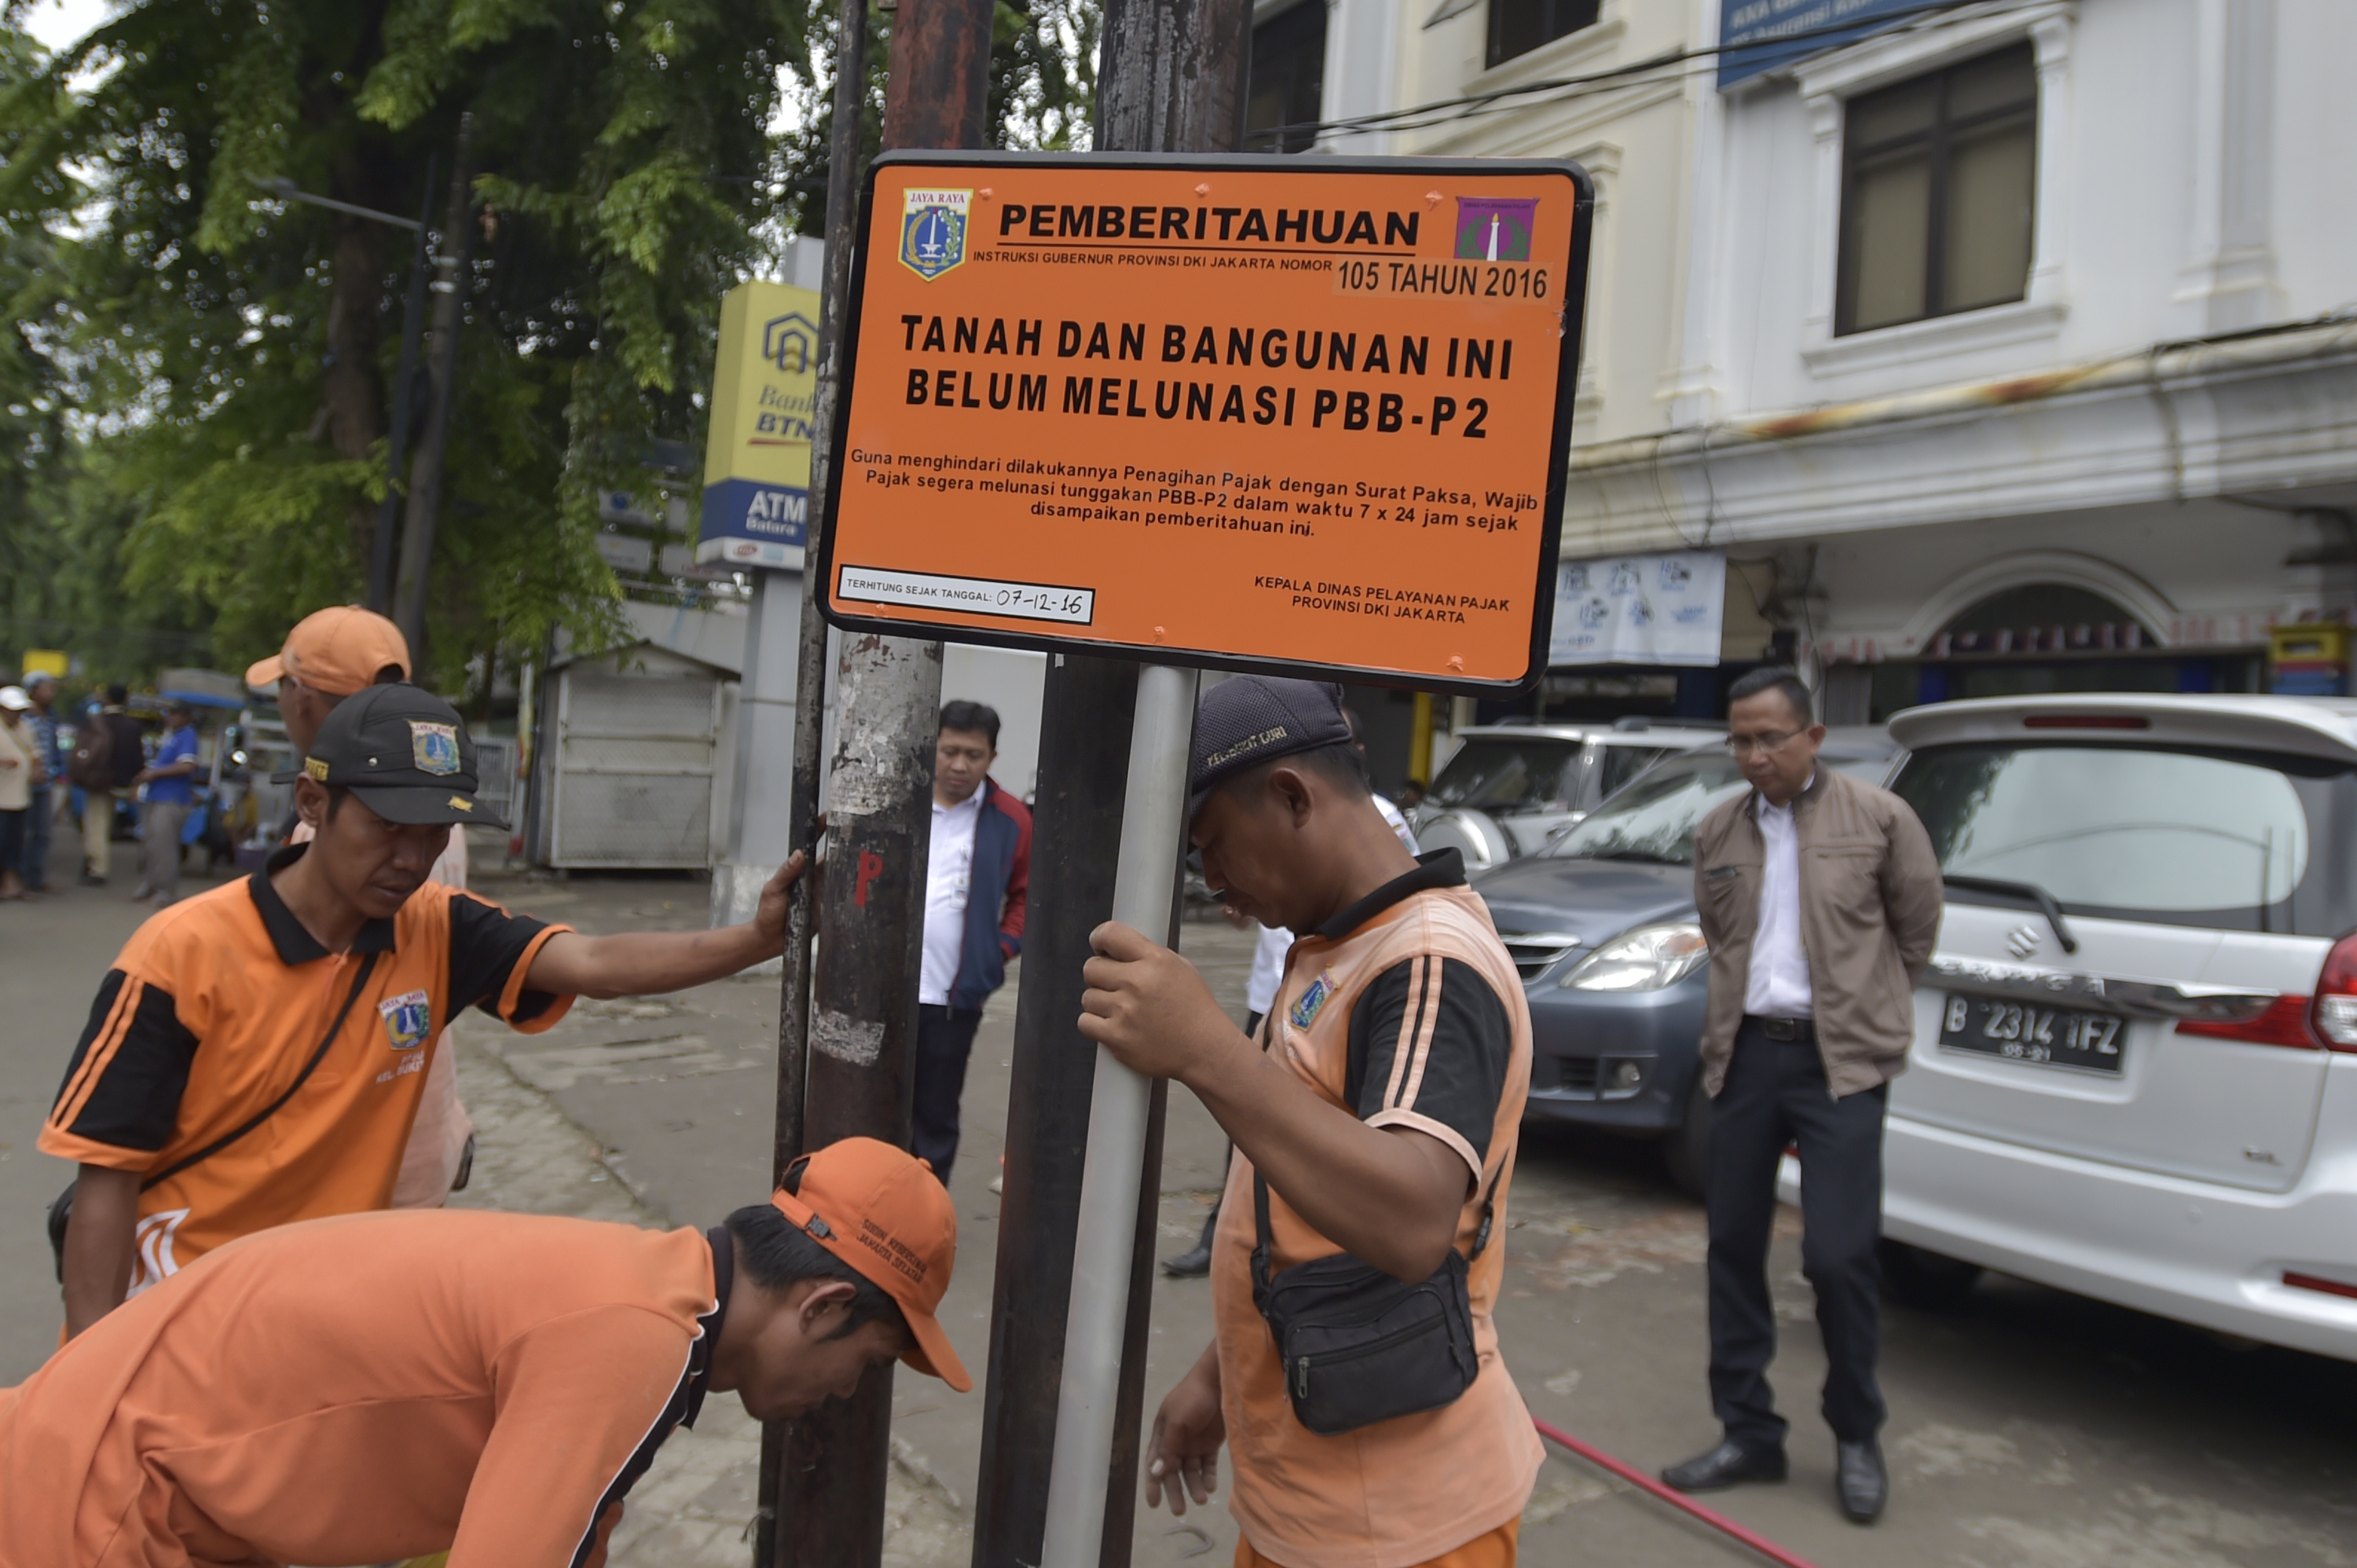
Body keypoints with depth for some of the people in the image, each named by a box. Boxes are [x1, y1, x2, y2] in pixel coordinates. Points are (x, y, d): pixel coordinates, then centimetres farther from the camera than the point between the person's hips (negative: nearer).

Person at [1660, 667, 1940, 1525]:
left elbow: (1918, 926, 6)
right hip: (1744, 1053, 5)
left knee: (1840, 1254, -7)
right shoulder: (1716, 832, 8)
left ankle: (1857, 1439, 17)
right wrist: (1752, 1000, 13)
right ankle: (1749, 1433, 23)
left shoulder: (1878, 817, -4)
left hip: (1838, 1060, -4)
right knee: (1733, 1245, 8)